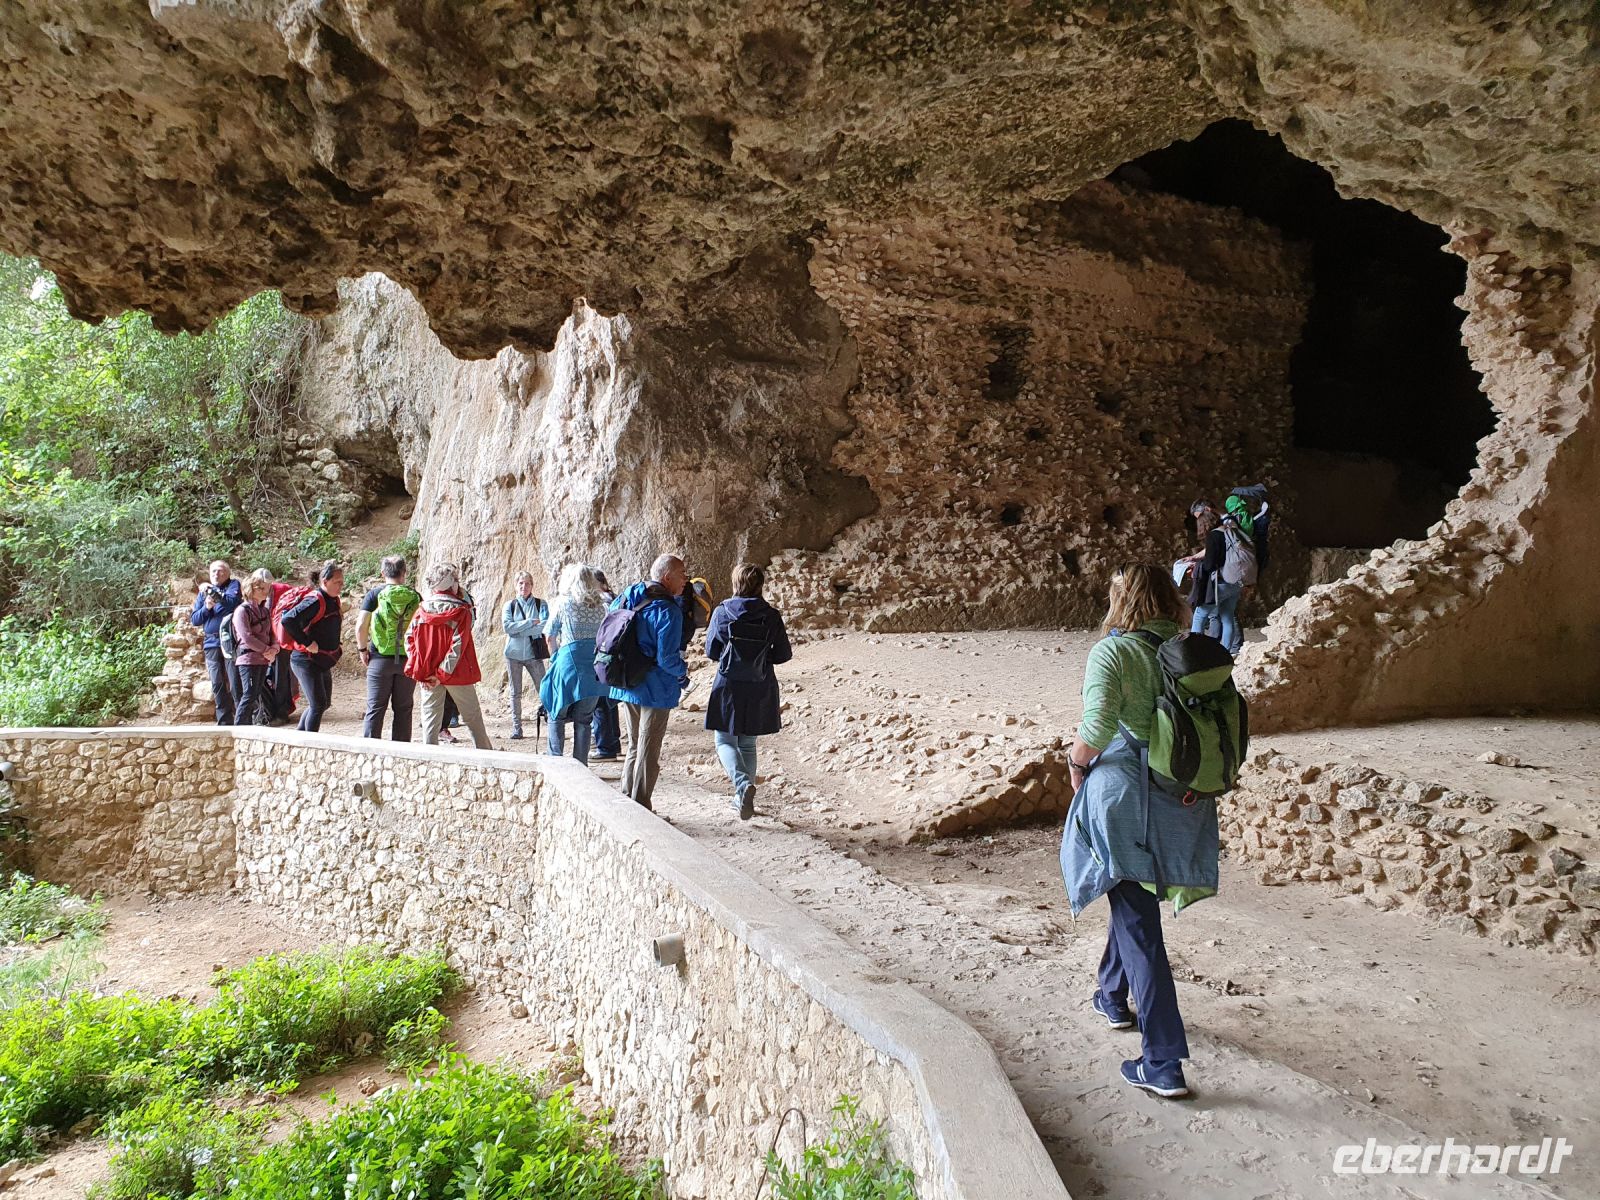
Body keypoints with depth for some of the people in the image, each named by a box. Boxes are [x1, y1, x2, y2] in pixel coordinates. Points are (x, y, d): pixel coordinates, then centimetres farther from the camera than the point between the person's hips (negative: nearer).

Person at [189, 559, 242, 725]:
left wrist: (214, 593, -19)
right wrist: (206, 607, -4)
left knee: (235, 684, -9)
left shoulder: (233, 585, 6)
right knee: (217, 686, 4)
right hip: (211, 643, 5)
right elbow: (194, 620, 13)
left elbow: (232, 602, -14)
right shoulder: (203, 592, 20)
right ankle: (224, 721, 9)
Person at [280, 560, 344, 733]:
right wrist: (307, 643, -25)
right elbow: (288, 620, -29)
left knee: (323, 703, 15)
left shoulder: (333, 601, 9)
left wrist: (337, 646, 13)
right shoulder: (314, 601, -19)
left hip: (323, 661, 9)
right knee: (318, 705, -10)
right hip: (306, 661, -9)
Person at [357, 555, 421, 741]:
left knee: (375, 708, 5)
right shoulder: (414, 596, 0)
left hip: (380, 658, -1)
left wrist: (363, 649, 5)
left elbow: (360, 626, -9)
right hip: (408, 660, 1)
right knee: (403, 709, 8)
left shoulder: (375, 594, -5)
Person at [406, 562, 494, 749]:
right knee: (473, 717, 10)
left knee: (430, 719, 8)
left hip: (427, 676, 3)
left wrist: (418, 670, -3)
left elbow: (409, 639, -2)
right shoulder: (461, 611, -10)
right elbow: (458, 646, -17)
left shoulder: (422, 610, 0)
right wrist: (443, 674, -14)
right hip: (456, 674, -3)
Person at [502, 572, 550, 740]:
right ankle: (516, 728, 11)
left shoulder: (540, 604, 4)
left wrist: (518, 630, -13)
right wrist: (531, 622, -13)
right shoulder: (509, 605, 6)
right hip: (513, 653, 1)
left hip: (534, 653, -1)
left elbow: (545, 625, -11)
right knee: (515, 693, 5)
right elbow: (507, 626, -9)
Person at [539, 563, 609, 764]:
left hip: (570, 661, -3)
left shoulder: (563, 603, -3)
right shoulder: (600, 605, 7)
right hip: (595, 665, 4)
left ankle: (556, 761, 4)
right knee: (583, 720, 10)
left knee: (557, 715, 11)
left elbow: (550, 635, 5)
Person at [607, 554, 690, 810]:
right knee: (648, 752, 4)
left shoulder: (630, 595, 3)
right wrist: (682, 672, -3)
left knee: (634, 747, 21)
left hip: (625, 684, 7)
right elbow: (667, 658, -24)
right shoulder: (668, 611, -20)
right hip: (655, 689, -7)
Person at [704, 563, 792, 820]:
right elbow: (784, 654, -1)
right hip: (760, 689, 2)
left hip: (728, 686, -2)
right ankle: (743, 797, 23)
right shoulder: (771, 616, -5)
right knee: (748, 743, 18)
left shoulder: (722, 612, -7)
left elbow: (711, 651, -1)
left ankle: (743, 784, -19)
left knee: (725, 741, 7)